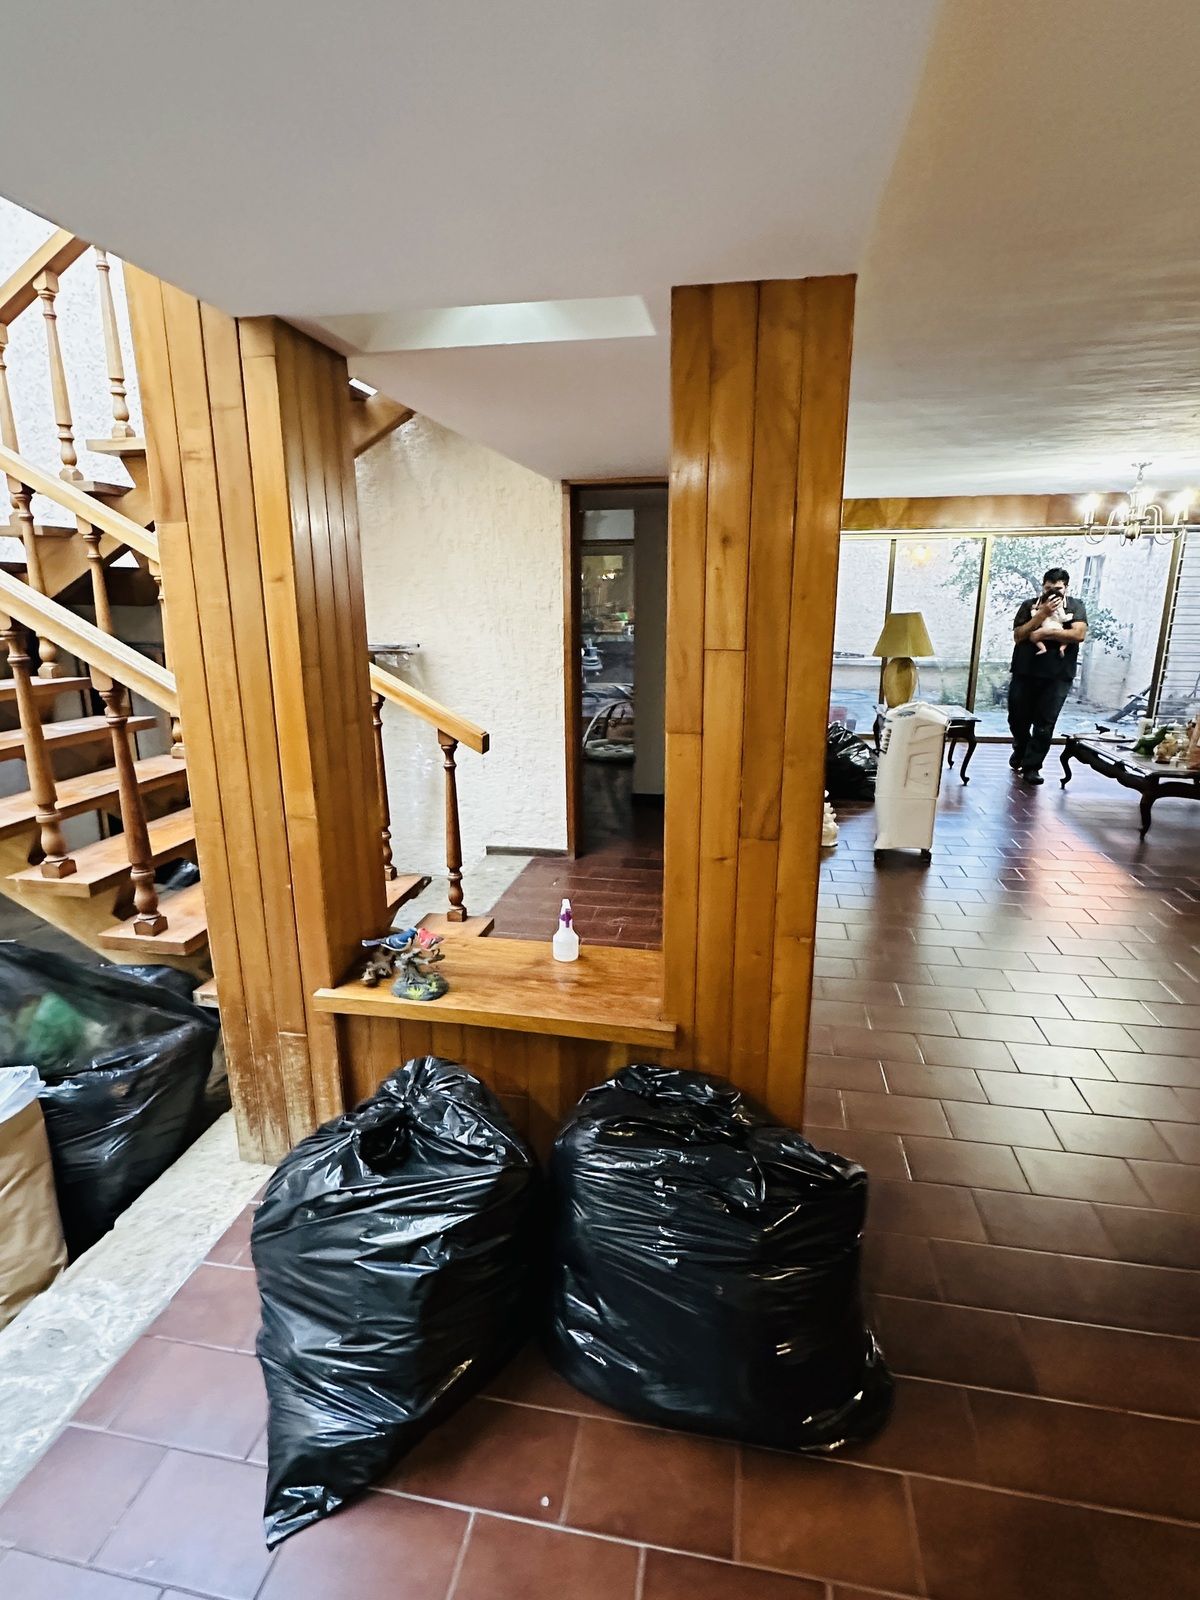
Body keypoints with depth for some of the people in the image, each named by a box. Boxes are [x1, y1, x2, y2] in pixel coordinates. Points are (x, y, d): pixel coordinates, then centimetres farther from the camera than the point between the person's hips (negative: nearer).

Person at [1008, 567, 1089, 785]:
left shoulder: (1076, 606, 4)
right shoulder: (1029, 605, 6)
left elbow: (1079, 634, -12)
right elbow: (1017, 636, -5)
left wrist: (1044, 632, -15)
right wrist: (1042, 614, -13)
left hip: (1057, 676, -1)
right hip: (1025, 672, 2)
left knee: (1044, 724, -3)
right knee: (1017, 718, 11)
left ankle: (1032, 767, 6)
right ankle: (1020, 750, 39)